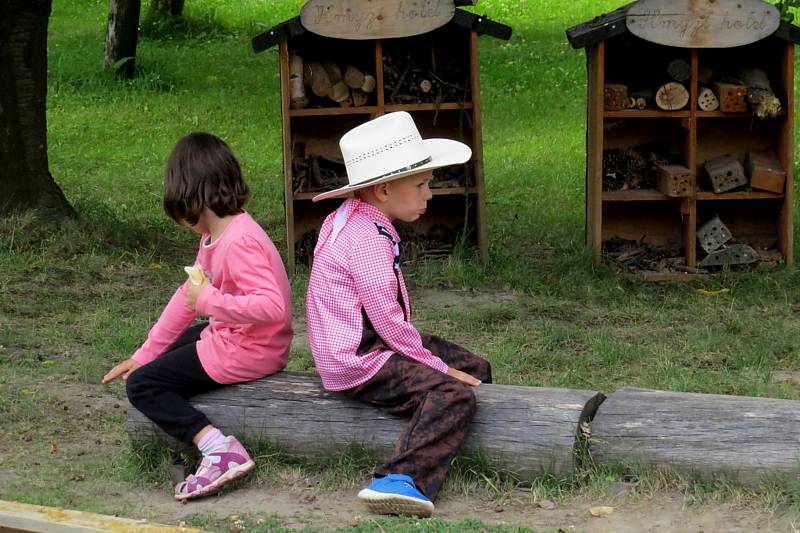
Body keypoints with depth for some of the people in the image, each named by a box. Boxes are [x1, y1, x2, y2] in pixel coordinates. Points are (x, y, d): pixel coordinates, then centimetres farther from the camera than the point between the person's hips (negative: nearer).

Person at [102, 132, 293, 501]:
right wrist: (145, 354, 14)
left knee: (141, 386, -8)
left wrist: (210, 301, -28)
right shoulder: (215, 236, 7)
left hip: (248, 352, -11)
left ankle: (220, 450, -21)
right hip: (231, 336, 11)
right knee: (157, 363, 29)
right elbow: (188, 296, 13)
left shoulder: (238, 243, -25)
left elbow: (271, 306, -36)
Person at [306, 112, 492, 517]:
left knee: (476, 370, 13)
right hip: (358, 363, -11)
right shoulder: (369, 240, -21)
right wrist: (437, 365, -12)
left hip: (375, 344, 11)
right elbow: (388, 321, -22)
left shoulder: (351, 219, 13)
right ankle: (404, 479, -40)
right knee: (453, 392, -29)